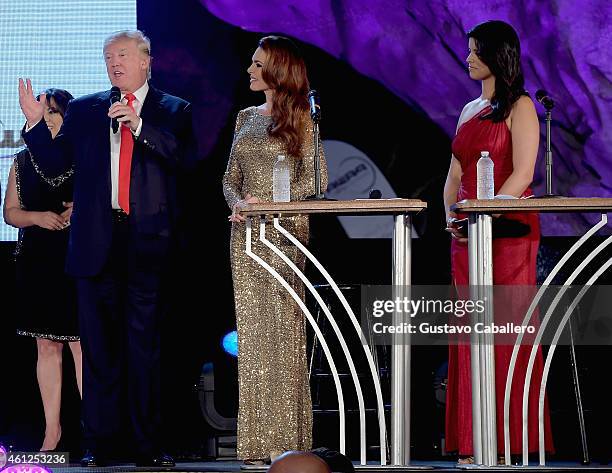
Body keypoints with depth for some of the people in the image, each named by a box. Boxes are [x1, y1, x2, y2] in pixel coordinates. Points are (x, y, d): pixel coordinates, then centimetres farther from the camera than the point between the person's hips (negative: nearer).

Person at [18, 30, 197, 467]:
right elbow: (55, 163, 7)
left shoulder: (173, 111, 7)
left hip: (148, 241, -2)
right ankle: (99, 444, 8)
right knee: (98, 345, 4)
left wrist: (139, 125, -16)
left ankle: (149, 446, 6)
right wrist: (36, 122, -7)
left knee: (146, 345, 2)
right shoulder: (84, 110, 13)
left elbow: (185, 159, -9)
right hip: (97, 241, 2)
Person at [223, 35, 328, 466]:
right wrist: (237, 202, -4)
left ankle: (286, 438, -6)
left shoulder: (301, 116, -1)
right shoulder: (246, 117, 16)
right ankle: (257, 442, 5)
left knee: (282, 326, -8)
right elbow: (231, 177, 17)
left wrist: (267, 201, -15)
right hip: (245, 233, 6)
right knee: (251, 329, 3)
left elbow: (315, 178, -6)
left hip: (283, 231, -6)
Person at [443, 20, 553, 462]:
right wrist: (451, 214, -1)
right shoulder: (470, 111, 19)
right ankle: (473, 443, 6)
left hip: (508, 231, -7)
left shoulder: (520, 107, -2)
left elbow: (522, 173, -12)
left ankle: (512, 441, -4)